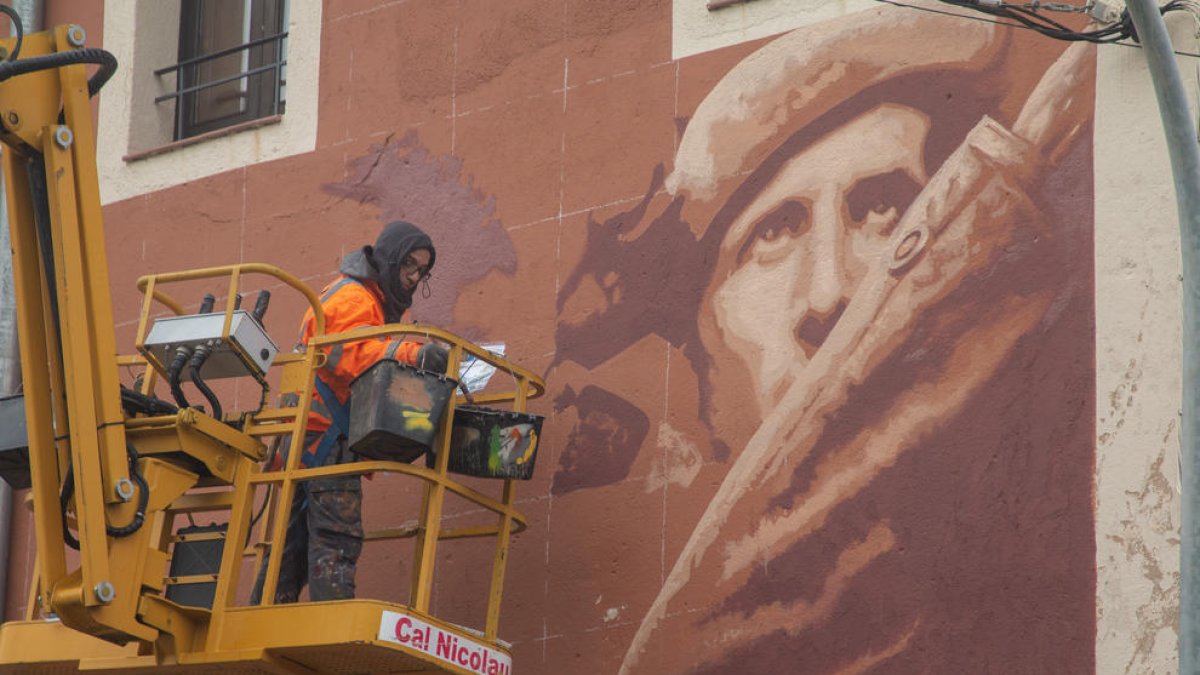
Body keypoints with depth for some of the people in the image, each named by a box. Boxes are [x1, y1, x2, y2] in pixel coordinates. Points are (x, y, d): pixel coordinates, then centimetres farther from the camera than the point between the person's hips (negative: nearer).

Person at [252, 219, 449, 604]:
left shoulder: (379, 303, 28)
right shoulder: (352, 297, -7)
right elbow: (347, 355, -24)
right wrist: (410, 353, -36)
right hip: (326, 436, -11)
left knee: (295, 541, 10)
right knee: (337, 536, -16)